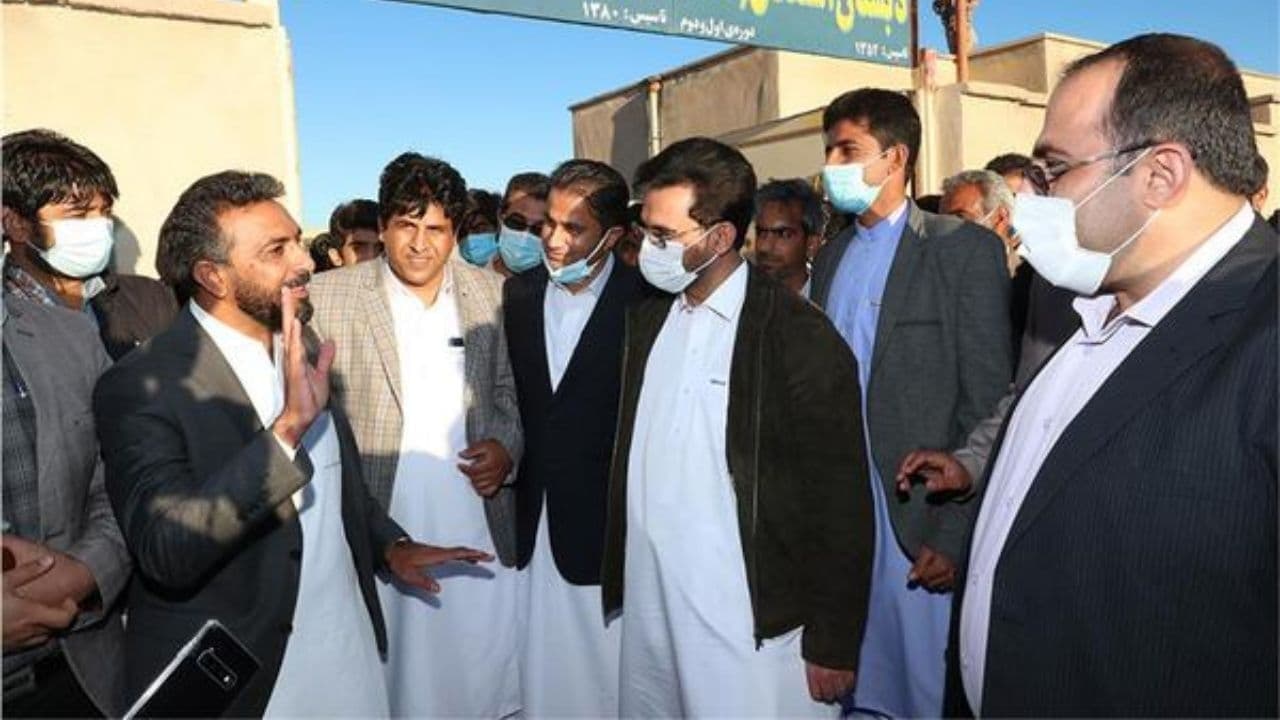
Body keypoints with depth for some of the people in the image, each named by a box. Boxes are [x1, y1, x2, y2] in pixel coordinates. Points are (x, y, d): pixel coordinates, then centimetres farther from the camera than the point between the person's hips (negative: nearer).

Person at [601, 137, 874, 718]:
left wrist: (834, 644, -8)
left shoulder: (799, 336, -12)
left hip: (751, 631, -5)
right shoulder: (646, 321, 7)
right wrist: (615, 583, 8)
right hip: (647, 618, 6)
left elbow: (840, 500, -10)